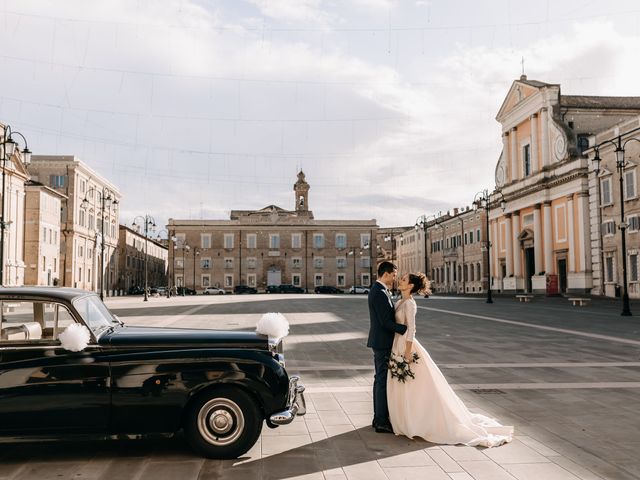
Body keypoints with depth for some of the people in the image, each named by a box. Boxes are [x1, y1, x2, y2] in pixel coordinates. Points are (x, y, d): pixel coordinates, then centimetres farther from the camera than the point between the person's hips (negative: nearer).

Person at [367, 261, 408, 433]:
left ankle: (379, 418, 24)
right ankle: (382, 422, 2)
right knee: (383, 381, -5)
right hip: (383, 343, -11)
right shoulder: (380, 293, -19)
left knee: (380, 380, 15)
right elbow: (386, 322, -23)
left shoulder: (378, 290, 13)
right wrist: (406, 329, -19)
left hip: (381, 342, 11)